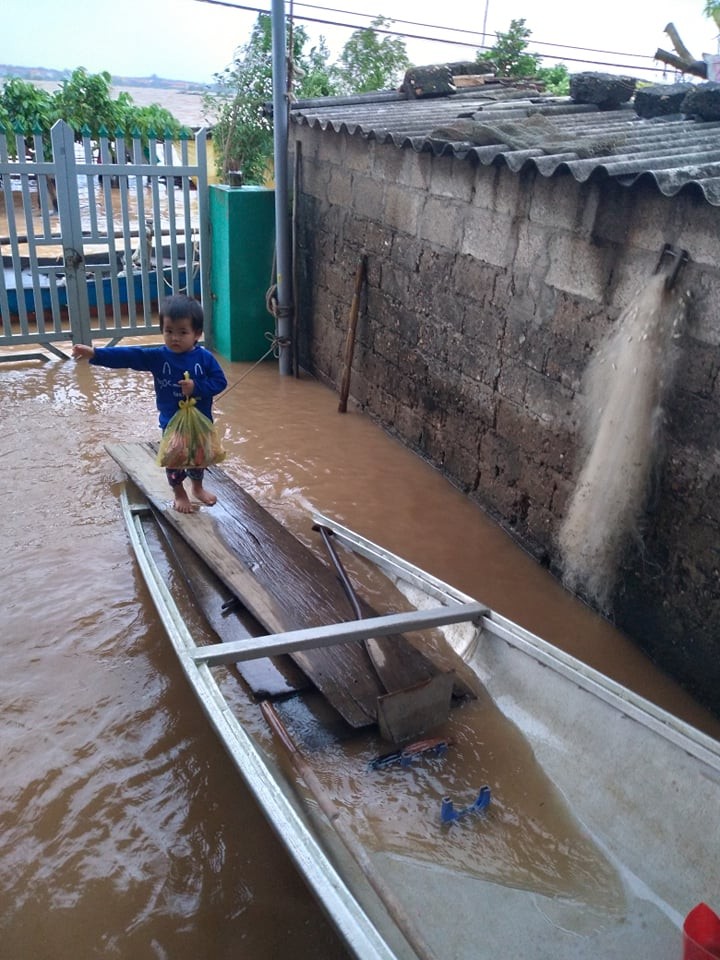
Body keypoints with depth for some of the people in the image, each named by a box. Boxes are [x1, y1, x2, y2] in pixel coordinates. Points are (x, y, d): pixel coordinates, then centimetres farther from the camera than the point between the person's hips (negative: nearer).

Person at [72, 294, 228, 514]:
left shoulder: (205, 358, -12)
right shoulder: (157, 357, -11)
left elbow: (220, 381, -13)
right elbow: (127, 356, -16)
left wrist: (196, 387, -28)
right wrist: (95, 354, -25)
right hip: (172, 423, 0)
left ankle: (198, 488, 45)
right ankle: (179, 494, 35)